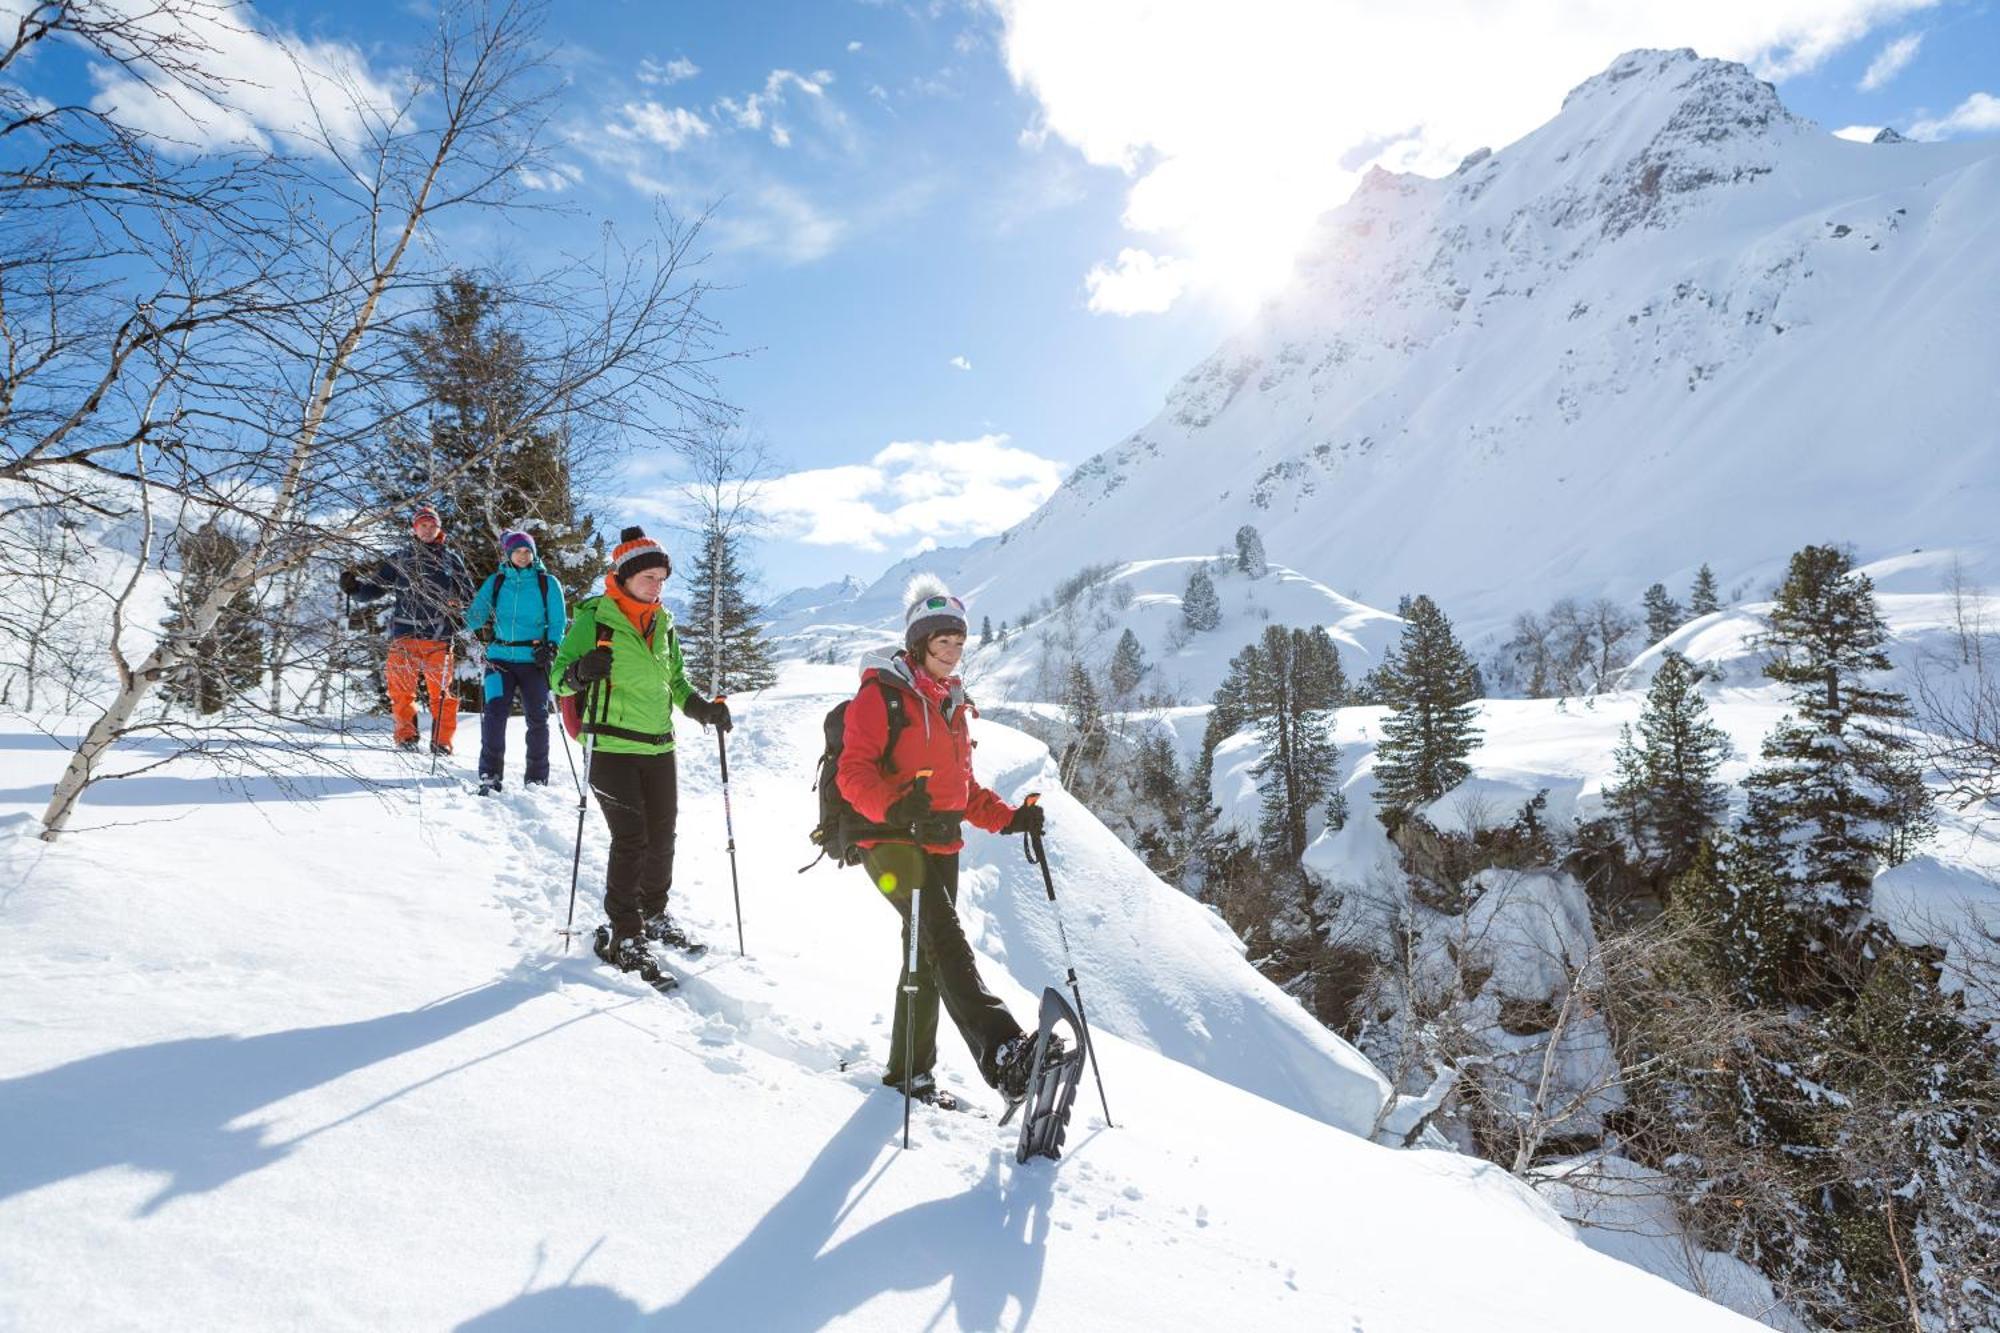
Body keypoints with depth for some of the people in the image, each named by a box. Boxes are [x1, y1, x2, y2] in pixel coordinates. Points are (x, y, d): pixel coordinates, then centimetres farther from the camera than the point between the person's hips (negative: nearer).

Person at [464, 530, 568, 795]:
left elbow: (559, 622, 3)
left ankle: (537, 779, 14)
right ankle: (489, 775, -4)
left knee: (537, 718, 3)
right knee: (494, 713, -12)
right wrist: (480, 627, -16)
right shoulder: (496, 581, 9)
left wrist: (551, 647, -12)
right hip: (500, 658, 1)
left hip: (533, 660, -1)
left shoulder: (547, 583, 4)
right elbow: (476, 611, 7)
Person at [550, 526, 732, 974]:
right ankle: (621, 933, 6)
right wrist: (581, 672, -30)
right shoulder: (593, 618, -7)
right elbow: (559, 676, -8)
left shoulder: (663, 623, 12)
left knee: (662, 836, 11)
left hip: (659, 746, 6)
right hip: (613, 747, -6)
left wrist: (701, 708, 4)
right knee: (631, 840, -7)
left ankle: (653, 915, 30)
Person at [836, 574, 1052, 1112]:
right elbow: (854, 771, -14)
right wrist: (895, 808, -33)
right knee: (944, 936, -25)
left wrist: (1009, 818, 8)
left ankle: (908, 1069, 25)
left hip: (941, 845, 8)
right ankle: (1001, 1051, -39)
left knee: (928, 955, 12)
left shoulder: (954, 705, 21)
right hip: (890, 840, -8)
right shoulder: (882, 694, -4)